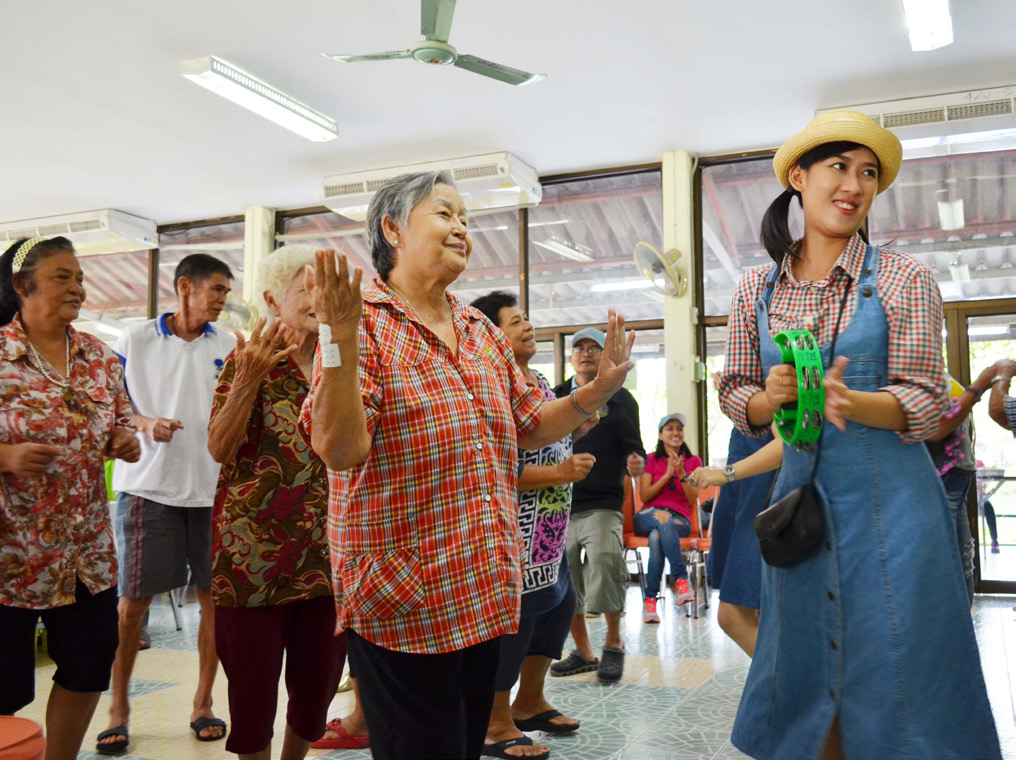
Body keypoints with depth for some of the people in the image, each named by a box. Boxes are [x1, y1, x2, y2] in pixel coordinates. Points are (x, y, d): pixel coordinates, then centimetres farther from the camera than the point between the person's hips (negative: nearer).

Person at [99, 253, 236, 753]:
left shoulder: (229, 346, 8)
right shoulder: (135, 341, 4)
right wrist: (145, 424, -12)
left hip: (214, 487, 2)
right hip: (148, 486, -1)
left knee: (214, 597, 5)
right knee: (132, 600, 1)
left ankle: (203, 702, 20)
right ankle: (118, 707, 18)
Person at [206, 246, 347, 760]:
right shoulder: (250, 357, -1)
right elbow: (220, 449, -9)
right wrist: (248, 380, -22)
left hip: (326, 550, 4)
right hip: (255, 543, -4)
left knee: (318, 680, 11)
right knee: (254, 680, 5)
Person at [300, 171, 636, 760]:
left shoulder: (483, 332, 12)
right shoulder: (365, 321, -10)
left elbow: (531, 428, 17)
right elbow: (339, 451, -20)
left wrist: (601, 387, 3)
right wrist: (342, 338, -31)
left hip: (486, 595, 7)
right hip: (403, 601, -7)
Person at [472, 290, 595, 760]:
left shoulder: (539, 380, 12)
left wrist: (575, 430, 6)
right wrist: (561, 473, -26)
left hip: (546, 530, 10)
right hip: (514, 531, -10)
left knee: (558, 603, 18)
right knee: (514, 617, -2)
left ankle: (529, 702, 35)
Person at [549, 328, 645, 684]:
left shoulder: (620, 398, 7)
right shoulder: (555, 397, 12)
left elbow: (633, 447, 4)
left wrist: (635, 463, -18)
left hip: (602, 504, -3)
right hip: (558, 502, 4)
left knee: (605, 561, -24)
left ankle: (613, 644, -1)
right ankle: (583, 652, 27)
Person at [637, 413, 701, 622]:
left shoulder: (693, 461, 14)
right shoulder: (651, 460, 12)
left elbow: (692, 500, 3)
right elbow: (644, 496, 1)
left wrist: (682, 475, -12)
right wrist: (667, 475, -10)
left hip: (680, 520, 0)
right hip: (647, 517, 0)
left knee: (657, 536, -37)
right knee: (661, 516, -40)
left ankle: (650, 600, -36)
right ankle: (682, 579, -42)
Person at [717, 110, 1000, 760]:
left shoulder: (904, 279, -3)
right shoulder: (757, 290, 4)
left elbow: (927, 402, -6)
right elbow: (735, 395, 8)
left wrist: (850, 401, -26)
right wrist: (771, 395, -15)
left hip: (890, 498, -2)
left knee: (894, 671, 3)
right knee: (802, 667, 11)